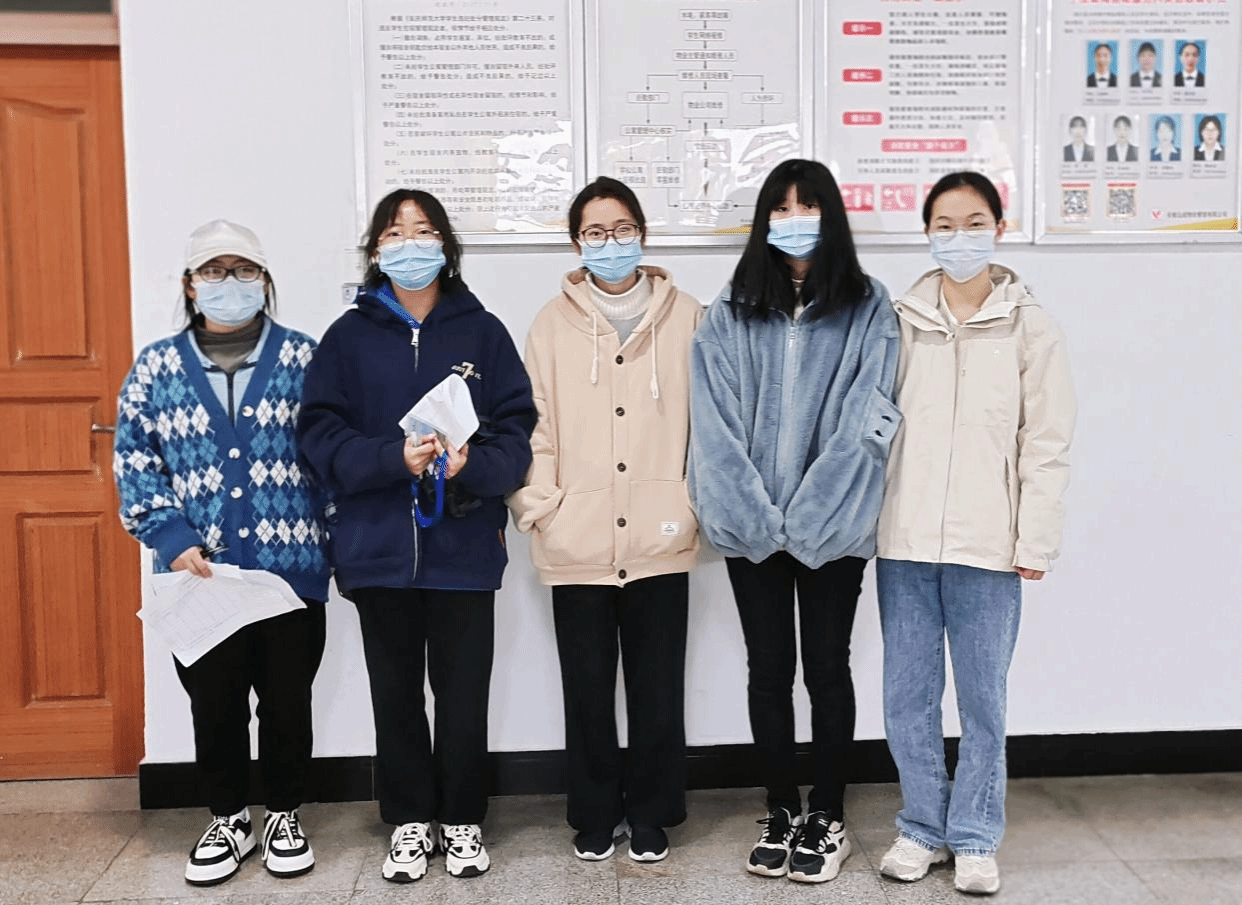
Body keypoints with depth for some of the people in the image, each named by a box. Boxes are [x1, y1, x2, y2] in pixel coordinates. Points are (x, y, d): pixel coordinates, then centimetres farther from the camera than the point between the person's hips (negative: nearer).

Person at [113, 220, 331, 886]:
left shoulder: (303, 359, 2)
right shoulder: (155, 368, 5)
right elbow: (134, 465, 4)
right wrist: (174, 541, -9)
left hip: (291, 570, -1)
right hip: (199, 576, 1)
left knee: (288, 701, 10)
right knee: (213, 704, 10)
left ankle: (284, 817, 29)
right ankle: (227, 821, 30)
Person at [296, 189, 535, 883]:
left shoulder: (482, 331, 2)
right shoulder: (350, 336, 4)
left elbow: (516, 430, -1)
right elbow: (321, 435, -2)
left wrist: (471, 467, -21)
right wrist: (394, 459, -18)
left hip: (464, 547, -1)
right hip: (379, 547, 1)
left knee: (464, 693, 6)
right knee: (396, 692, 12)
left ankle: (463, 822, 25)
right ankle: (410, 821, 28)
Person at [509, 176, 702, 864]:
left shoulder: (685, 319, 3)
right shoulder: (554, 324, 4)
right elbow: (534, 427, 2)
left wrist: (696, 502, -2)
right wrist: (541, 508, -5)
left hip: (660, 543, 0)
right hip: (578, 546, 1)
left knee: (658, 690, 8)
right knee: (587, 691, 10)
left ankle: (650, 814, 27)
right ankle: (594, 815, 28)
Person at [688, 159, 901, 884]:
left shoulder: (869, 309, 0)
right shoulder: (731, 314, 5)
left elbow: (866, 419, -8)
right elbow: (716, 425, -2)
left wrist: (811, 514, -15)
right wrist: (754, 512, -12)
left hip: (832, 526, -2)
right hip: (753, 527, 2)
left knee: (827, 668, 8)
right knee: (768, 670, 10)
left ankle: (828, 817, 23)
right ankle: (782, 812, 25)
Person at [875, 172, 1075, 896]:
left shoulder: (1031, 329, 2)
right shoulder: (899, 322, 7)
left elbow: (1046, 443, 0)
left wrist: (1035, 542, -5)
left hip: (988, 546, -2)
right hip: (904, 540, 2)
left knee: (983, 698, 6)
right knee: (908, 698, 9)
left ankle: (975, 838, 24)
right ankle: (923, 828, 27)